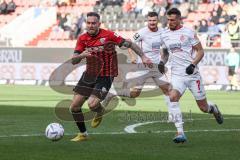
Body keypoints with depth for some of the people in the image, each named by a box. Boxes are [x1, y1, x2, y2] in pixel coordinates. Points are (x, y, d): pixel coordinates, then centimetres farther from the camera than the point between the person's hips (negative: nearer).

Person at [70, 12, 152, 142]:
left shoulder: (108, 35, -14)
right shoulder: (82, 38, -3)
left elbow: (128, 44, -8)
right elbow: (73, 61, -6)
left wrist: (143, 57, -12)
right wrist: (82, 55, -27)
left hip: (105, 76, -5)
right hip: (89, 75, 5)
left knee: (92, 104, -23)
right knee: (74, 106, 0)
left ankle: (100, 112, 16)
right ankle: (83, 134, 21)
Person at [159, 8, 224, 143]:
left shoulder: (188, 33, -5)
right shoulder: (164, 35, 7)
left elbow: (200, 51, -1)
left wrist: (193, 64, -17)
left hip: (192, 74, -2)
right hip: (177, 75, 2)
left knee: (203, 107, 5)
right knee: (173, 97, -27)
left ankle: (213, 108, 44)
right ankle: (180, 133, -24)